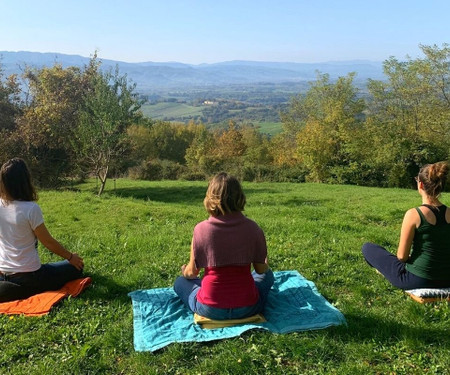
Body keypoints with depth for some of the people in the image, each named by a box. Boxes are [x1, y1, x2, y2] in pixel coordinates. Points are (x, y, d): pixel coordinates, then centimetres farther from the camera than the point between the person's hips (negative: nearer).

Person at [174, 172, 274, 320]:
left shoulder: (201, 229, -12)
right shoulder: (252, 228, -9)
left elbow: (192, 272, -1)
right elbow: (261, 269, 2)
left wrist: (184, 271, 24)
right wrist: (265, 265, 26)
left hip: (210, 309, -1)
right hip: (247, 308, 2)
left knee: (180, 282, 27)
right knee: (267, 275, 30)